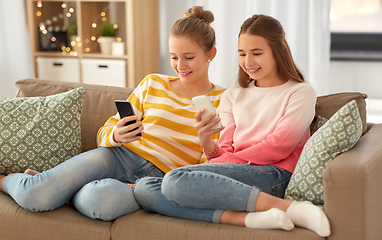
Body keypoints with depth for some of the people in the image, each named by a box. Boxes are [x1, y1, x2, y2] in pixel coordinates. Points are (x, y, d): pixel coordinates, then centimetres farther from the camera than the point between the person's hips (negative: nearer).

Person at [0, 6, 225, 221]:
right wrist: (116, 136, -12)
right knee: (34, 196, -25)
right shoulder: (153, 84, 13)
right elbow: (105, 134, 11)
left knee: (100, 200, -38)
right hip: (119, 156, 2)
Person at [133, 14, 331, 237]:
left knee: (177, 180, -31)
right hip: (237, 178, 6)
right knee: (143, 188, -18)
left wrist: (218, 162, -6)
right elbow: (226, 151, 17)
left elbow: (278, 148, -2)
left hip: (274, 176, -6)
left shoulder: (301, 92, 9)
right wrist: (207, 143, -7)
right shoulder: (233, 96, 25)